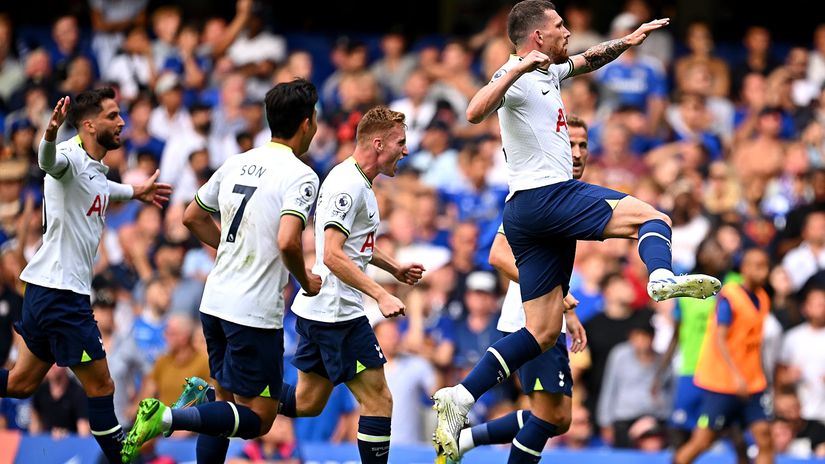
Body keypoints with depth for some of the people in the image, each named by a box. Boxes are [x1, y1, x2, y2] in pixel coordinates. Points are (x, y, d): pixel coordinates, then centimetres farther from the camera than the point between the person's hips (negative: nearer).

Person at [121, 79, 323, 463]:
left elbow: (193, 217, 19)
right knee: (257, 419, -2)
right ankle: (168, 418, -21)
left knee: (228, 401, 19)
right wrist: (306, 282, -8)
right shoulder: (300, 175, -12)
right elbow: (287, 241, -26)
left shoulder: (237, 163, 9)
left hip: (215, 301, 8)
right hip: (255, 312, -8)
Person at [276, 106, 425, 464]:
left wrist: (395, 268, 23)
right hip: (338, 312, -10)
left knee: (307, 402, 15)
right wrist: (381, 296, -28)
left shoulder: (359, 182, 15)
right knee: (378, 401, -5)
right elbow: (333, 256, -25)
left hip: (318, 311, 10)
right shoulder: (348, 185, -18)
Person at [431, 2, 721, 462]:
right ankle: (663, 278, -47)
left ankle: (458, 398, -3)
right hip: (546, 196, -9)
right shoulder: (518, 75, -6)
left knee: (543, 332, 4)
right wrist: (516, 69, -29)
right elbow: (475, 112, -24)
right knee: (653, 217, -15)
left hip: (529, 214, 9)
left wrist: (627, 41, 35)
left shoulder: (548, 72, 22)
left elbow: (587, 60, 42)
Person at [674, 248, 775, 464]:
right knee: (702, 441, -2)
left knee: (764, 439, -7)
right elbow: (720, 340, -21)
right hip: (721, 382, -6)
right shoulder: (729, 297, -14)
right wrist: (736, 375, -31)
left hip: (753, 383, 6)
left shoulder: (763, 299, 9)